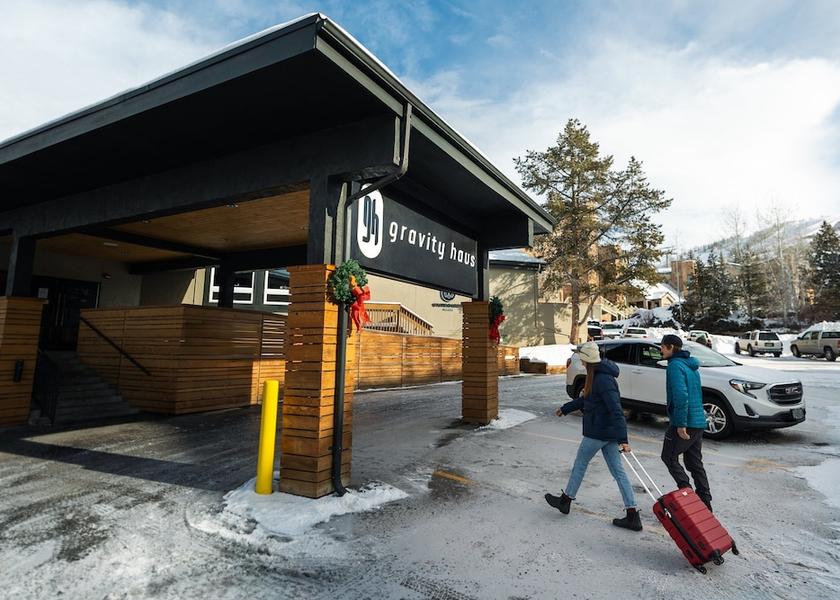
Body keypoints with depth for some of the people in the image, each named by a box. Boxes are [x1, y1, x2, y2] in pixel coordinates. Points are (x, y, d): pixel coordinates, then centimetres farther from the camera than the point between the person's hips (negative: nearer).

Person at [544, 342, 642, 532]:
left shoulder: (603, 380, -23)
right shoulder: (597, 376, 9)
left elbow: (616, 410, -29)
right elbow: (585, 399, 23)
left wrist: (622, 439, -32)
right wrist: (565, 408, 33)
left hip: (597, 432, -9)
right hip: (609, 433, 9)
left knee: (580, 464, 10)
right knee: (618, 472, 10)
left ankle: (565, 500, 28)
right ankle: (633, 517, 14)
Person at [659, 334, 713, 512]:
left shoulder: (675, 365, -15)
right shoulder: (692, 365, 16)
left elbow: (681, 396, -25)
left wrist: (680, 424, -23)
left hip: (684, 422, -9)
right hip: (698, 421, 9)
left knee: (669, 457, 5)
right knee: (695, 462, 15)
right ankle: (705, 502, 20)